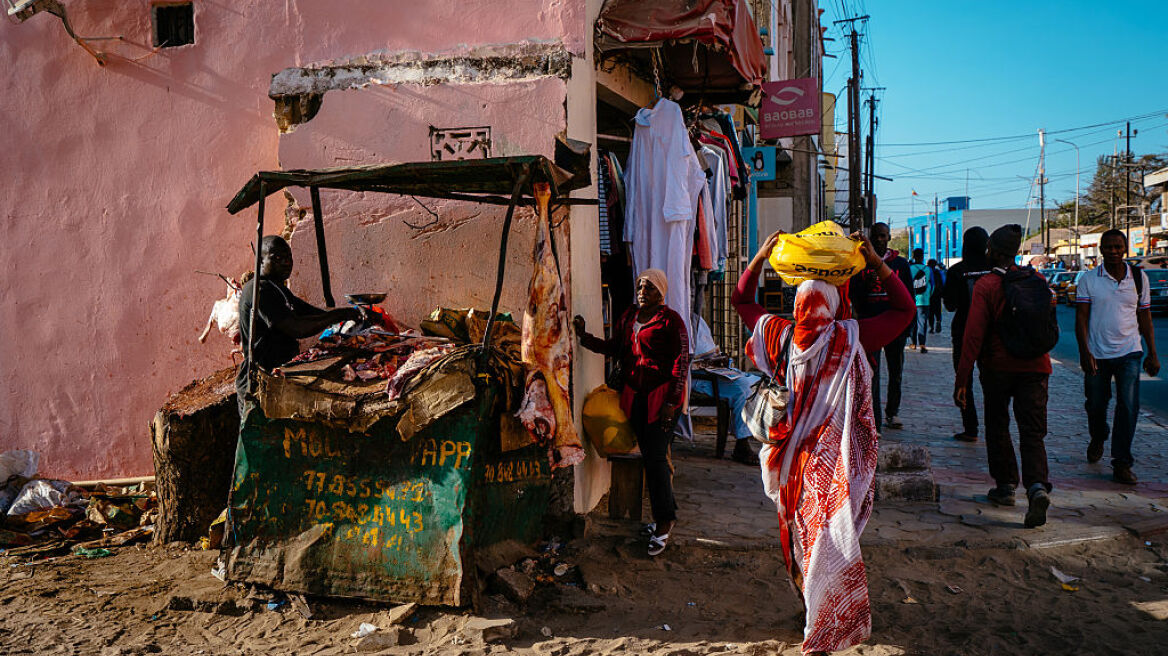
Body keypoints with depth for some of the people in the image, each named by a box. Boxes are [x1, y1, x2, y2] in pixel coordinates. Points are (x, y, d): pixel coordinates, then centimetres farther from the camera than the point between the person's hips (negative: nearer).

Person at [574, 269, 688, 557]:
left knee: (655, 456, -9)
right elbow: (614, 347, 11)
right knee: (650, 455, 9)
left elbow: (681, 362, -9)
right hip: (635, 395, 6)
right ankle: (666, 513, 21)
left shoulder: (670, 320, -6)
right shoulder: (629, 316, 13)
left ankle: (664, 521, 1)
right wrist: (586, 337, -4)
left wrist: (671, 403, -14)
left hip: (662, 395, -6)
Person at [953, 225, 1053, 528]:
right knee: (1032, 432, 1)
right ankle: (1037, 486, -21)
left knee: (997, 426, 15)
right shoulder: (1035, 278, 3)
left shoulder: (985, 285, -10)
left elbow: (974, 335, -15)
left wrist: (961, 380, -14)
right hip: (1035, 366, 3)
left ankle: (1005, 485, 21)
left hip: (998, 366, -3)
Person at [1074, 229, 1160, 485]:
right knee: (1096, 405, 10)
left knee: (1128, 406, -10)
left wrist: (1152, 353, 8)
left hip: (1129, 352, 0)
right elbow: (1081, 318, -4)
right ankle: (1097, 440, 42)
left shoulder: (1139, 278, 4)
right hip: (1097, 354, 0)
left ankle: (1122, 463, -3)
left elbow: (1145, 317, 11)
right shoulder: (1088, 280, -2)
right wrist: (1084, 352, -14)